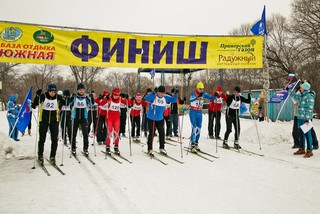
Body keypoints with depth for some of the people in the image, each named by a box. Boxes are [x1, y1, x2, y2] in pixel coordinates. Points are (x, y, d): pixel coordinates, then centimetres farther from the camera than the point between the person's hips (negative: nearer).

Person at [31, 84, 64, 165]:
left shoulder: (58, 97, -3)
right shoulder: (43, 96, -9)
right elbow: (34, 105, -12)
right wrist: (37, 96, -24)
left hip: (54, 121, 2)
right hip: (43, 121, -2)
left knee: (54, 139, 2)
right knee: (42, 139, 3)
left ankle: (52, 156, 15)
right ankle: (40, 156, 20)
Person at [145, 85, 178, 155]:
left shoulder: (165, 97, -3)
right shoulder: (153, 96, -18)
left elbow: (173, 100, 3)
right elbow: (147, 99, -36)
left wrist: (176, 94, -17)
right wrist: (153, 92, -47)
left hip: (160, 119, 5)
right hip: (151, 118, -5)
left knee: (162, 133, 9)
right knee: (151, 134, -2)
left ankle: (162, 148, 24)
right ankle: (150, 149, 10)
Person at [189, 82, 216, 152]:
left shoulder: (204, 94, -1)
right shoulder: (193, 94, -14)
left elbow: (211, 98, -7)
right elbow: (191, 100, -34)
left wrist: (215, 96, -28)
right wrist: (197, 97, -49)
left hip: (200, 113, 5)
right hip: (193, 113, -5)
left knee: (199, 129, 7)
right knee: (194, 128, -14)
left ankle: (196, 144, 21)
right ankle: (192, 145, -11)